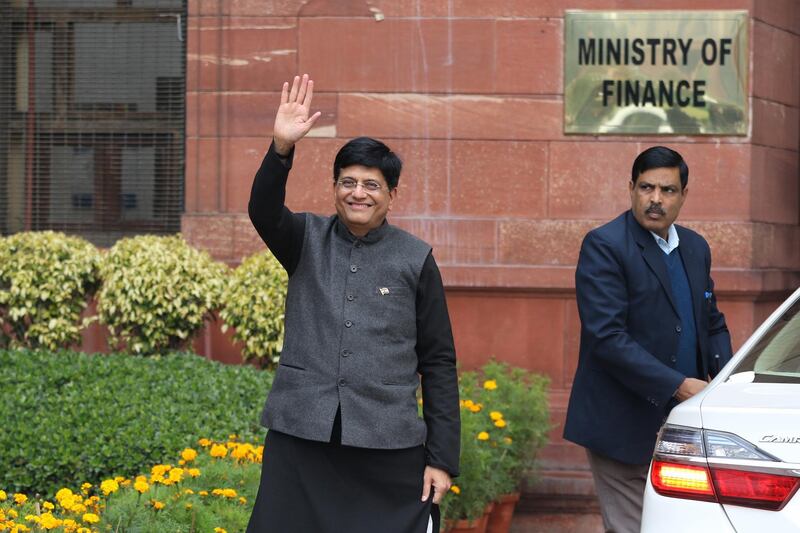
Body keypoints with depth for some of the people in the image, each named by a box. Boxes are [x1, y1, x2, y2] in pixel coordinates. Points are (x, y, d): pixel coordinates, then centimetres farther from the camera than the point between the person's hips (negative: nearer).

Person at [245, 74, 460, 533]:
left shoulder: (416, 259, 3)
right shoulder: (307, 241, 6)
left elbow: (438, 362, 4)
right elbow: (264, 212, -16)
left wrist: (442, 457, 0)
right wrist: (282, 148, -34)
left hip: (388, 446, -1)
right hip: (302, 438, 1)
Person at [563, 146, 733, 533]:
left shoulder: (695, 249, 14)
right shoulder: (604, 246, -10)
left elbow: (712, 324, 22)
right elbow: (606, 336, -18)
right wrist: (678, 385, -21)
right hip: (625, 428, -7)